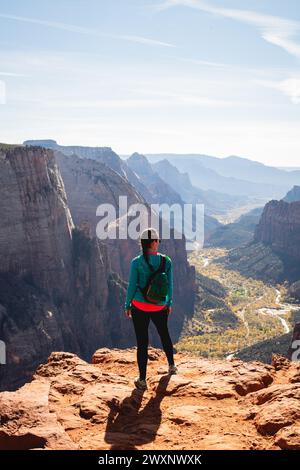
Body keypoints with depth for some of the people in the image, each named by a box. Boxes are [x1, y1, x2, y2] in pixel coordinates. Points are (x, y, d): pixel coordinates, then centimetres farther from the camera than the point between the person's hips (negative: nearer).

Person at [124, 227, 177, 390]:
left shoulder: (136, 262, -14)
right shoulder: (166, 261, -8)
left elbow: (132, 286, -8)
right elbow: (169, 286, 1)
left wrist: (127, 305, 6)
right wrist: (169, 303, 16)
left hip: (140, 307, -2)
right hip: (160, 307, 2)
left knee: (142, 343, 7)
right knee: (164, 335, 27)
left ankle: (142, 380, 15)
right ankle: (171, 366, 45)